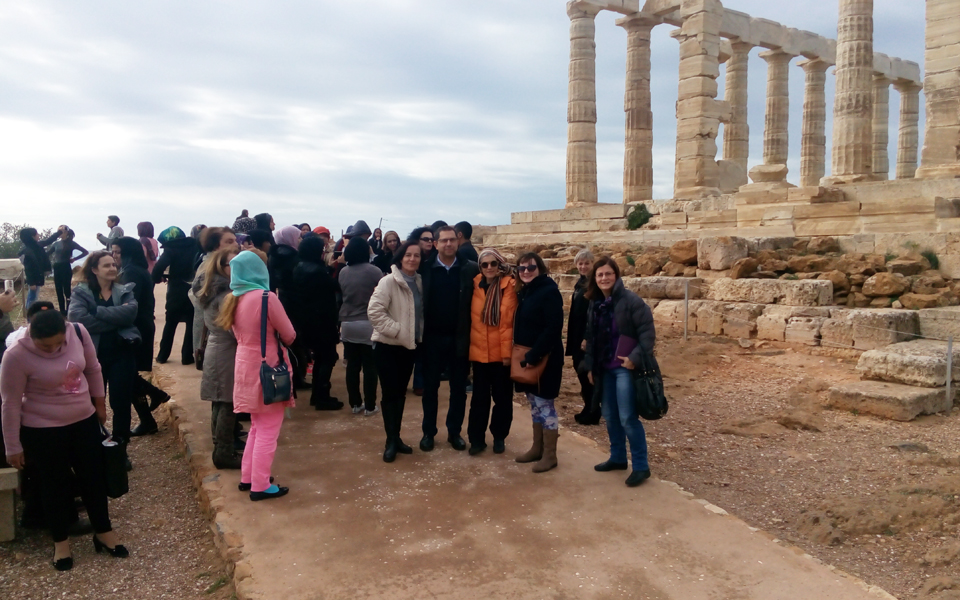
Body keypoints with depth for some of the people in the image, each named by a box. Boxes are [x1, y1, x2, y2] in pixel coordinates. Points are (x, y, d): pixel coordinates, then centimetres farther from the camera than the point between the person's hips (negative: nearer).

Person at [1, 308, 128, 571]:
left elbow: (93, 369, 3)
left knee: (93, 477, 14)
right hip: (43, 430, -4)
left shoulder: (78, 333, -15)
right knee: (56, 484, 11)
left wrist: (99, 403, 12)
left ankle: (103, 532, 32)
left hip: (84, 420, 4)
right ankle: (61, 541, 33)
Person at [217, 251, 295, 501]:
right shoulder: (266, 297, -19)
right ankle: (260, 486, 8)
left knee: (257, 427, 21)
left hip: (246, 366, 7)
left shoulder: (232, 299, 2)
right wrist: (277, 339, 9)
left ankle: (247, 477, 27)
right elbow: (289, 335, -10)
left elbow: (239, 334, 9)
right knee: (268, 430, 3)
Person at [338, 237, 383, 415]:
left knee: (352, 365, 10)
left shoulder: (343, 272, 3)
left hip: (347, 324, 4)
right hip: (369, 324, -4)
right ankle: (370, 406, 7)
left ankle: (355, 403, 16)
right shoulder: (374, 271, -10)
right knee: (370, 366, 3)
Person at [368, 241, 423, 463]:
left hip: (409, 345, 6)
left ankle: (396, 438, 25)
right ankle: (391, 441, 11)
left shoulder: (418, 282, 6)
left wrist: (419, 334, 3)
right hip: (387, 346, -6)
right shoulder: (388, 281, -15)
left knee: (400, 393, 14)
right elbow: (374, 311, -23)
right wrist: (397, 330, -22)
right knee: (390, 393, -1)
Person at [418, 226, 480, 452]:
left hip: (459, 338, 0)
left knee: (459, 389, 10)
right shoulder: (425, 269, -3)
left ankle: (454, 432, 25)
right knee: (430, 387, 10)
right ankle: (428, 432, 24)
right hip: (432, 338, 0)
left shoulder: (470, 269, -2)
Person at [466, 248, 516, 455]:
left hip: (501, 352, -2)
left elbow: (509, 321, -9)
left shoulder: (509, 286, -6)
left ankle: (499, 437, 25)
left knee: (502, 397, 10)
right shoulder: (475, 285, 4)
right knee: (479, 397, 9)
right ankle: (476, 438, 19)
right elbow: (471, 318, 8)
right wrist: (469, 344, 4)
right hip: (479, 351, 2)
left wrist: (507, 351, -10)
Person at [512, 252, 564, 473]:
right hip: (527, 356, 8)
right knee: (535, 404, 15)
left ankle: (550, 455, 10)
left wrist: (534, 355, -23)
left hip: (545, 358, -8)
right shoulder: (524, 292, 11)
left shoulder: (549, 291, -14)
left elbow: (553, 328, -22)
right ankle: (537, 448, 27)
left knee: (544, 404, -1)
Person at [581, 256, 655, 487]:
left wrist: (636, 358, -21)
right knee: (609, 415, 14)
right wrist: (590, 365, 15)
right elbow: (591, 338, 17)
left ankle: (641, 466, 5)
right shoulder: (595, 304, 9)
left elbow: (648, 331, -14)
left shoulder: (631, 300, -13)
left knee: (627, 418, -7)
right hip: (605, 369, 7)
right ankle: (618, 457, 30)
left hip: (625, 367, -7)